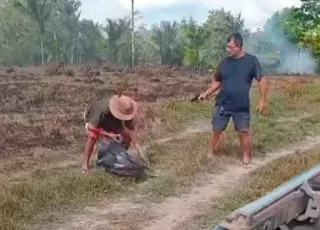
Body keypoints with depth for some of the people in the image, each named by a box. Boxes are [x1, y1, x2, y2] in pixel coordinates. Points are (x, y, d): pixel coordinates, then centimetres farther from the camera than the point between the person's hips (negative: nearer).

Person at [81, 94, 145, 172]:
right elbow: (90, 127, -42)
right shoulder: (103, 110, -46)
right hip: (94, 120, -4)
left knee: (128, 136, -9)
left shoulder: (126, 111, -33)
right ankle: (85, 164, -25)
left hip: (112, 122, 5)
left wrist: (135, 144, -36)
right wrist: (108, 134, -48)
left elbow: (131, 127, -28)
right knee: (92, 136, -33)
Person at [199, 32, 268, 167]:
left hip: (242, 107, -2)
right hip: (222, 104, 3)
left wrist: (263, 99, -10)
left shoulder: (251, 60, -8)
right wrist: (206, 94, 0)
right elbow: (217, 81, 12)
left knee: (244, 132, 7)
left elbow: (262, 79, -5)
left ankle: (247, 157, 23)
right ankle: (210, 154, 26)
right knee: (216, 130, 9)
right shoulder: (224, 62, 1)